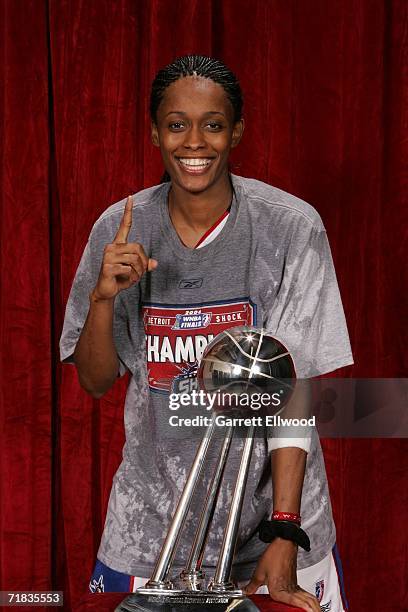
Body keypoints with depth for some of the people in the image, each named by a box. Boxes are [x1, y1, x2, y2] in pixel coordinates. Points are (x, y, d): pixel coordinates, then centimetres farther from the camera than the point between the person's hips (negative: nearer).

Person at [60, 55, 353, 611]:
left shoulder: (291, 227, -12)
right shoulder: (120, 230, -4)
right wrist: (103, 297, -19)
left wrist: (284, 534, -20)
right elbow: (95, 381, 1)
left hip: (268, 502, -2)